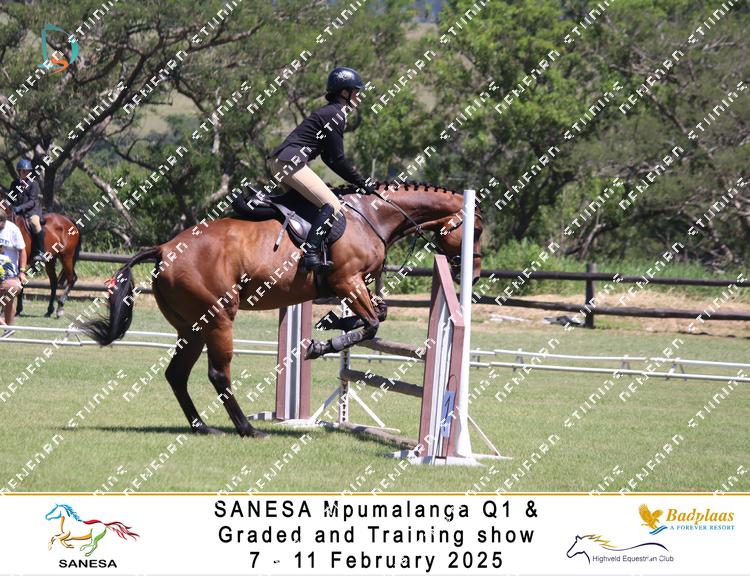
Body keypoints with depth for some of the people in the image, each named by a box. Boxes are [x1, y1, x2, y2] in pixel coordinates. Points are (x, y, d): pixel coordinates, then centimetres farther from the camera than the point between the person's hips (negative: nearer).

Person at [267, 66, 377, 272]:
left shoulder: (329, 113, 22)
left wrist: (358, 182, 22)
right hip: (292, 162, -11)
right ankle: (311, 254, -29)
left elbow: (330, 158, 24)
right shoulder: (335, 115, -9)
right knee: (332, 206, -16)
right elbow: (337, 160, -10)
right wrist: (362, 183, -1)